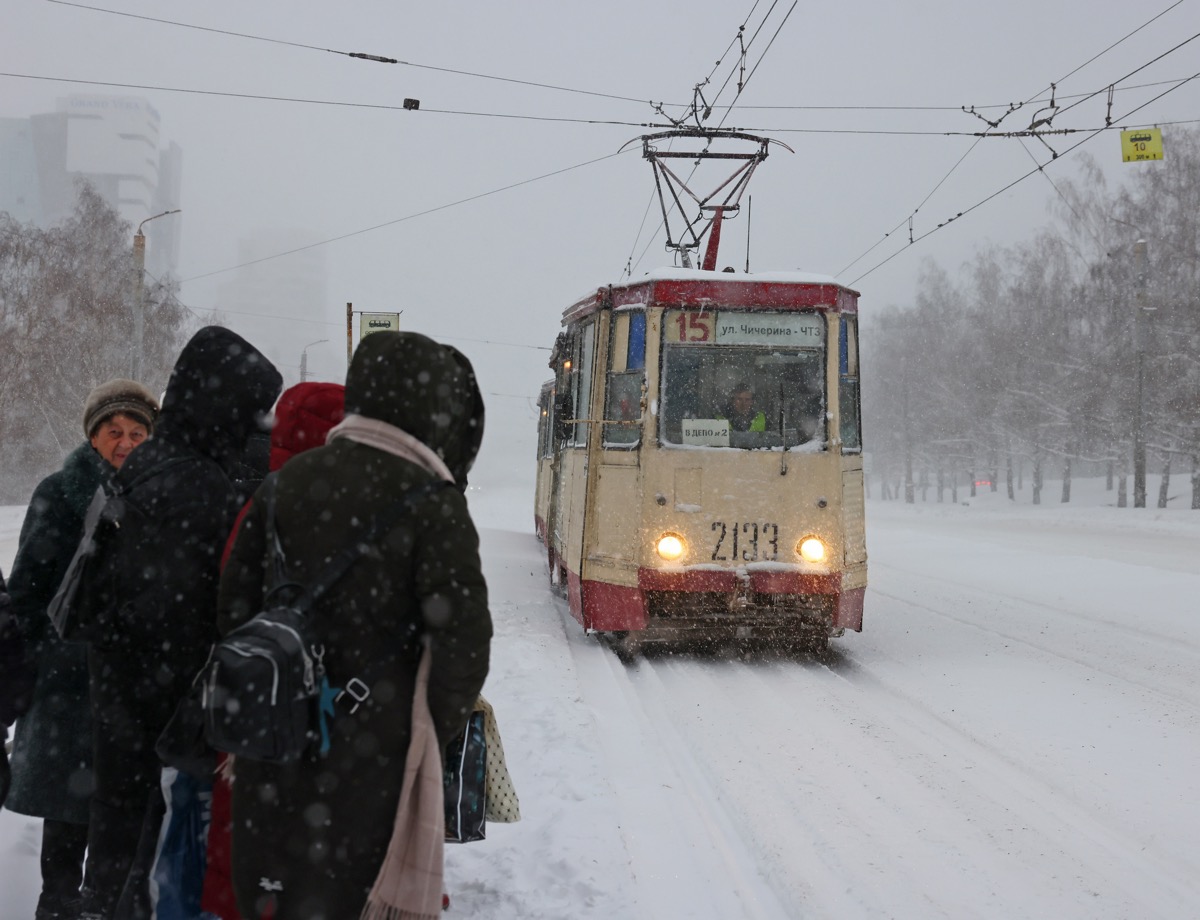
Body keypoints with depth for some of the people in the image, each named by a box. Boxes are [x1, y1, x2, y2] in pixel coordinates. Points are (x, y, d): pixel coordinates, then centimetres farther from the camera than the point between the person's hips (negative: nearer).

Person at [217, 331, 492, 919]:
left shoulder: (287, 481, 5)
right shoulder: (430, 502, -12)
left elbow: (235, 603, 9)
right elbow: (463, 637, -16)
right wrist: (436, 730, 0)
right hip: (373, 753, -5)